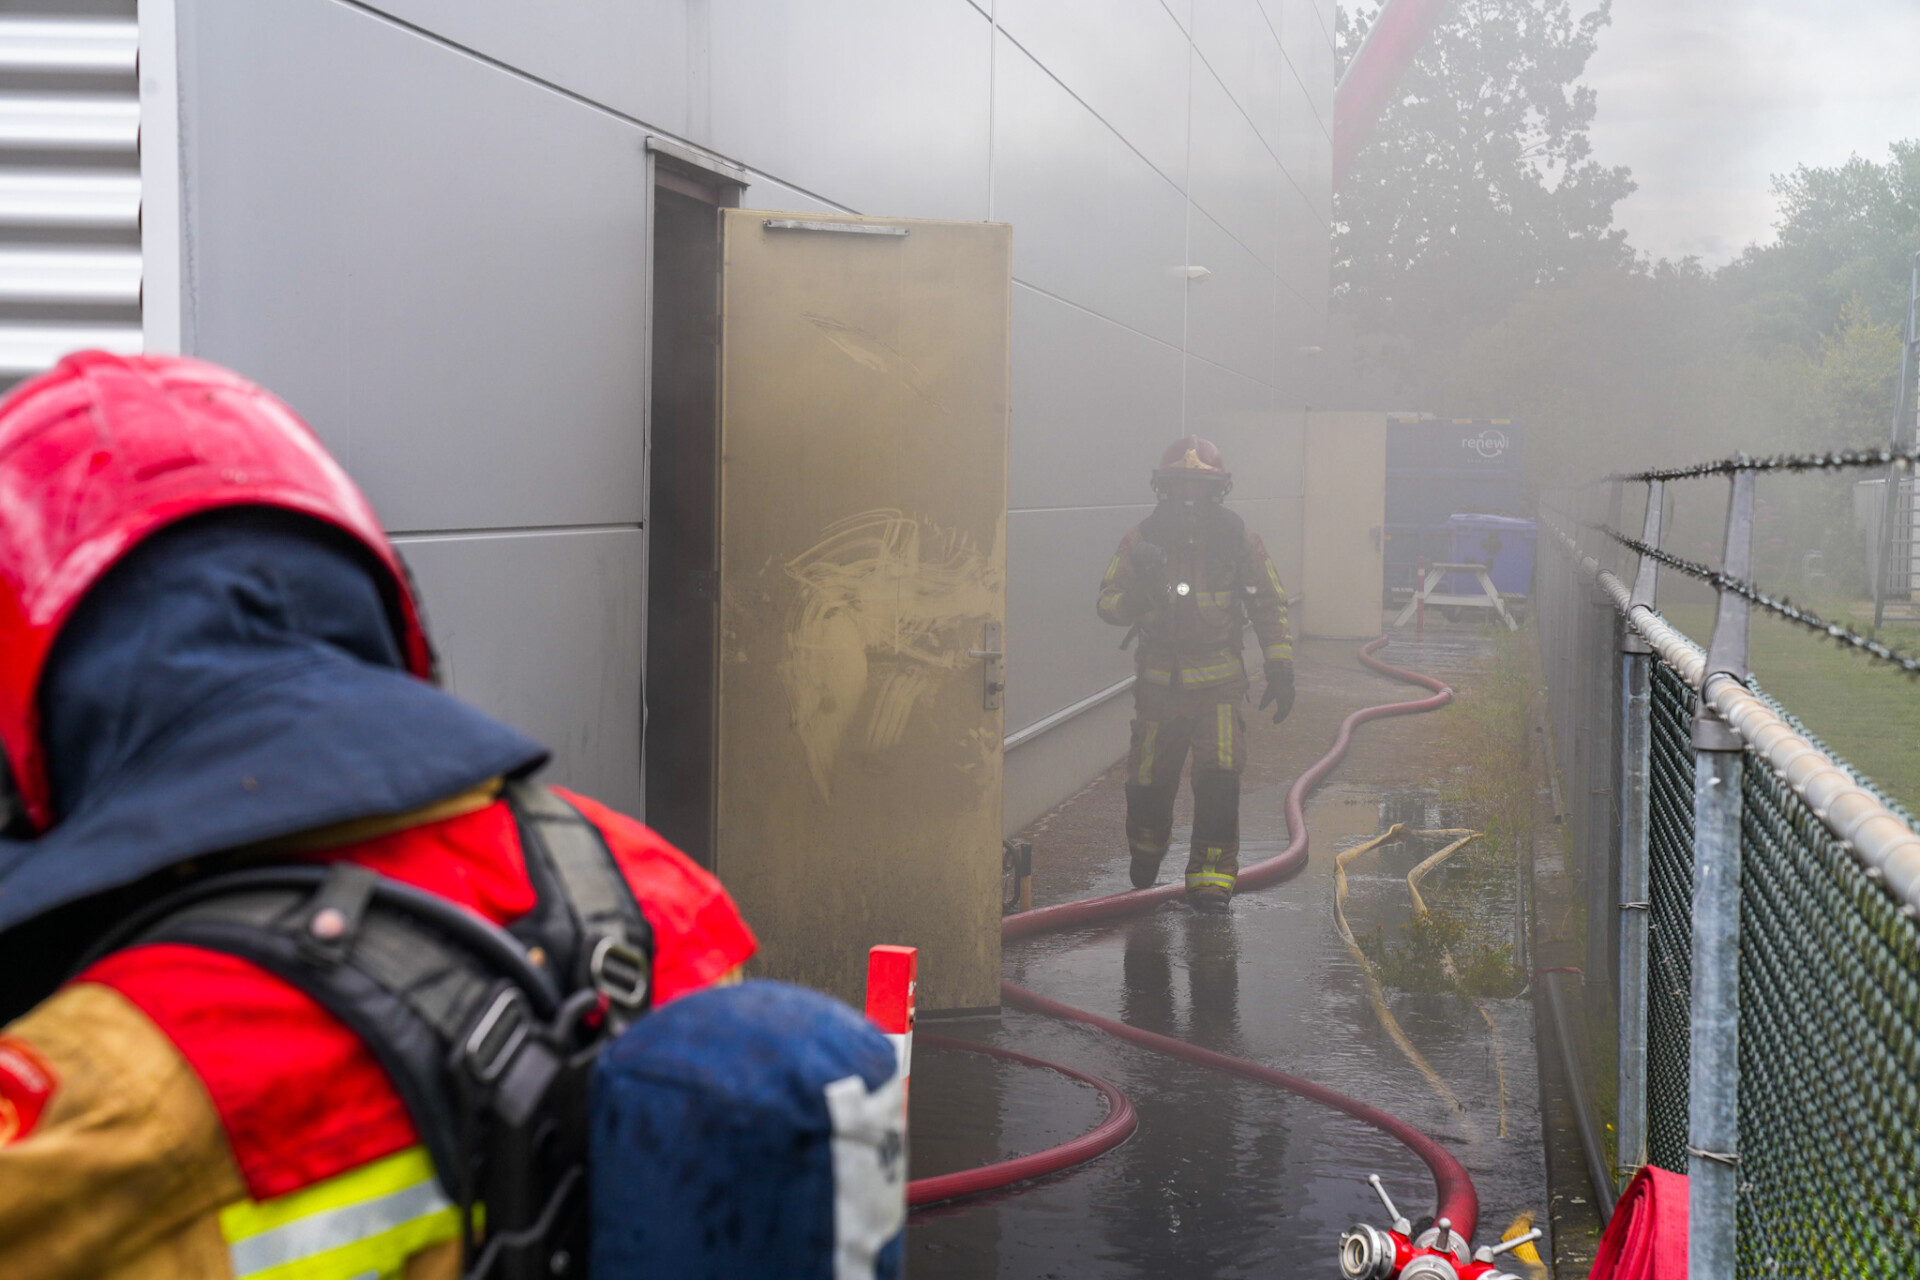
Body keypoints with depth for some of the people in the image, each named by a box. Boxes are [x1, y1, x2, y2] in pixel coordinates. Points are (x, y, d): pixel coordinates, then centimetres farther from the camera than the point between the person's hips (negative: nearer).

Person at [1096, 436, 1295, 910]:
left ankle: (1212, 872, -5)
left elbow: (1269, 607, 7)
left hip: (1219, 680, -1)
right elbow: (1109, 603, -3)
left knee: (1219, 775, -14)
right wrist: (1137, 593, -25)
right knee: (1148, 781, 8)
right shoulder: (1141, 540, -1)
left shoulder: (1238, 538, -1)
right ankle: (1145, 853, 36)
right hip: (1158, 679, 1)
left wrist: (1280, 669, 3)